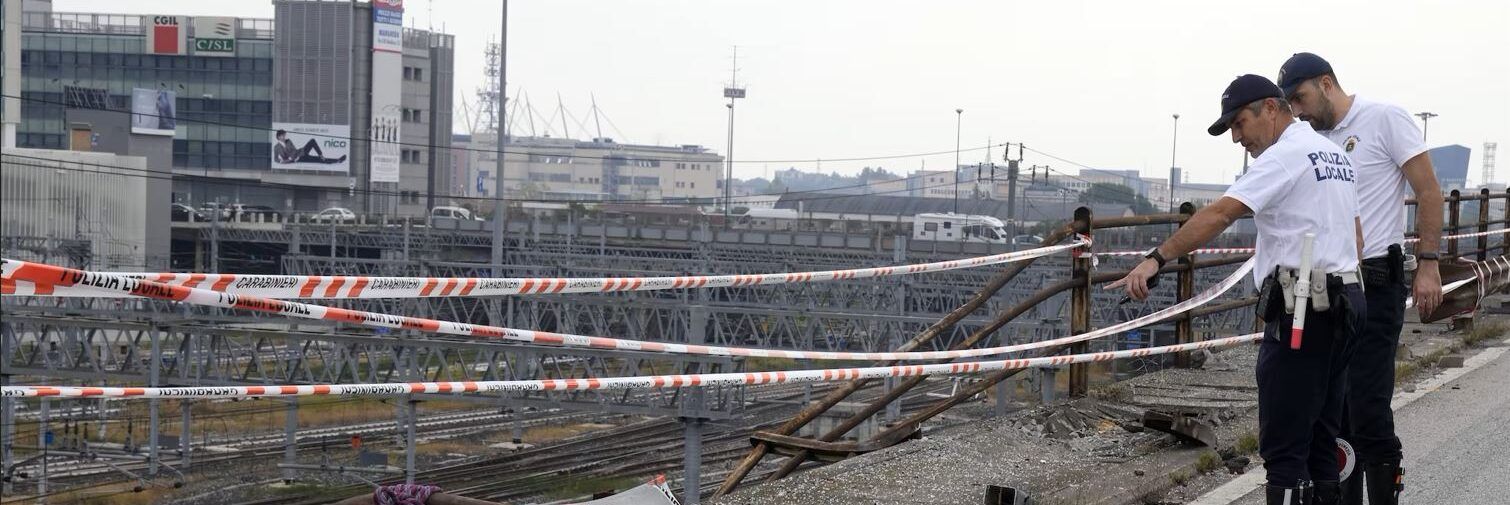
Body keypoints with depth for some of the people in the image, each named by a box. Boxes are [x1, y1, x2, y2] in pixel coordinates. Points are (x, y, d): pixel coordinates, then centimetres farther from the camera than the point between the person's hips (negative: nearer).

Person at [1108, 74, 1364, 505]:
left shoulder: (1285, 155, -10)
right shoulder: (1335, 155, 19)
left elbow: (1220, 213, -21)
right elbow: (1356, 237, 26)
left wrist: (1157, 258, -25)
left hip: (1300, 312, -10)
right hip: (1343, 305, 10)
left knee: (1284, 448, -10)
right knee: (1320, 442, 11)